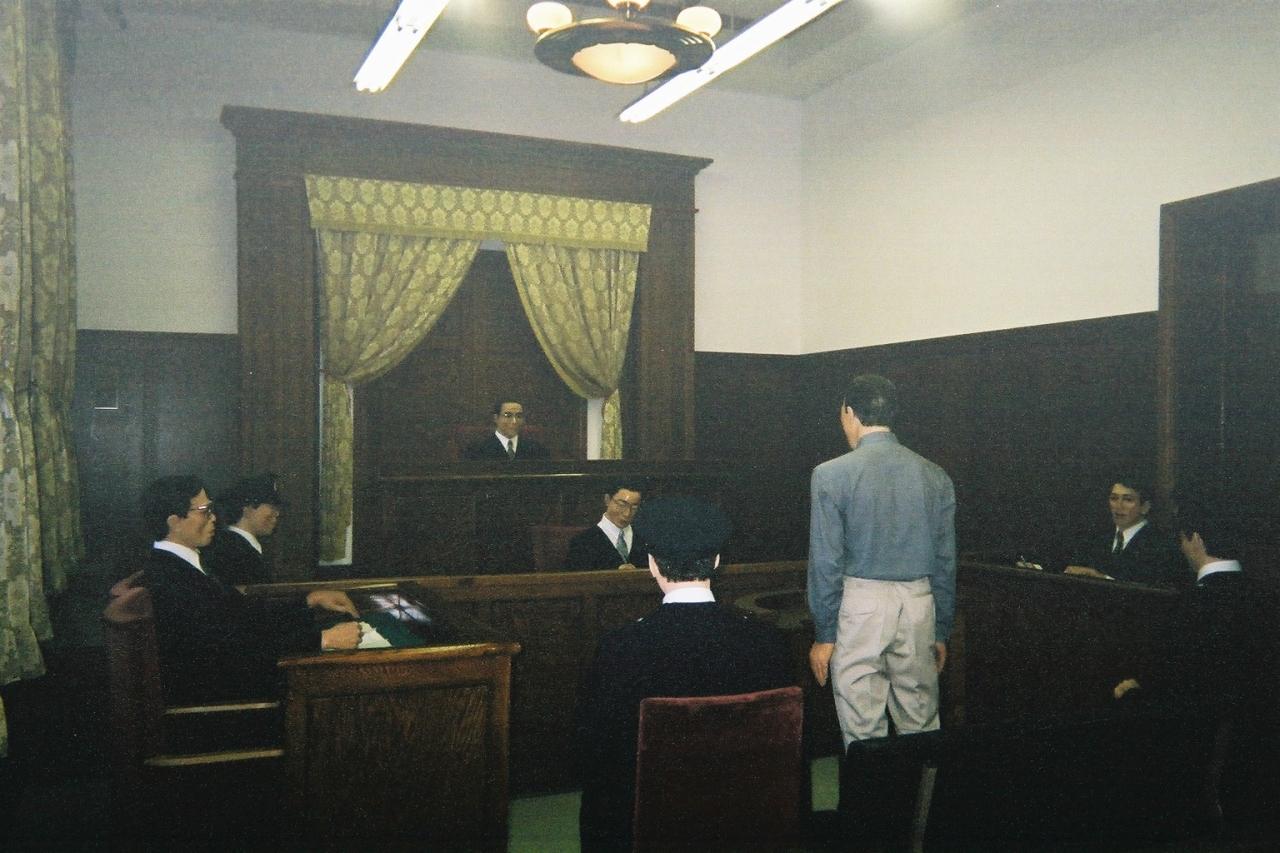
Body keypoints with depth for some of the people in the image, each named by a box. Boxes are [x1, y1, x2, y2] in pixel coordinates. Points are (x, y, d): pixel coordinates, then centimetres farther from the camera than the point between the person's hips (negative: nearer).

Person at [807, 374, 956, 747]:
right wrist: (941, 631, 17)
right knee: (921, 725, 14)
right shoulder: (935, 476, 4)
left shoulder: (831, 475, -9)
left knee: (864, 731, 6)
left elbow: (826, 562, -8)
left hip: (860, 604, -4)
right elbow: (946, 562, 8)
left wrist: (824, 635, -1)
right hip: (919, 605, 4)